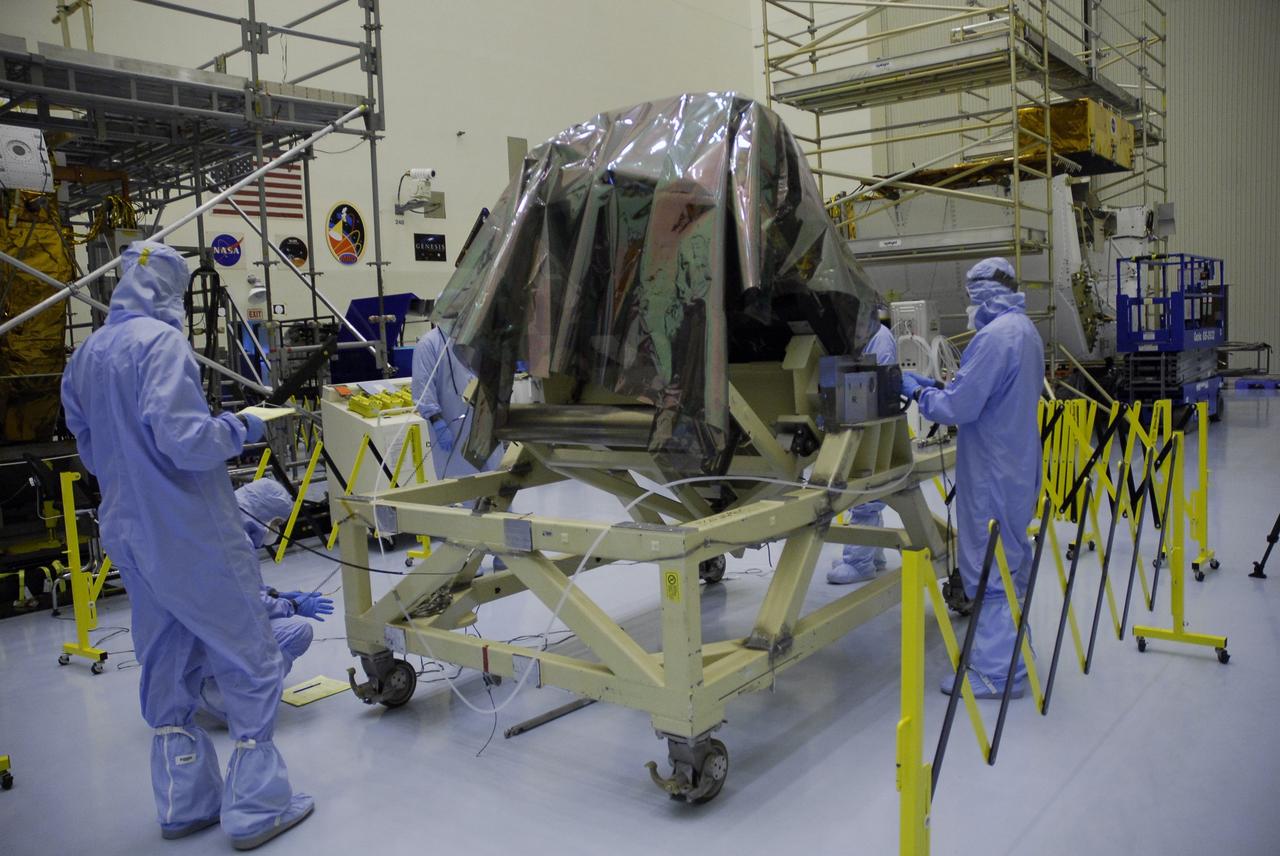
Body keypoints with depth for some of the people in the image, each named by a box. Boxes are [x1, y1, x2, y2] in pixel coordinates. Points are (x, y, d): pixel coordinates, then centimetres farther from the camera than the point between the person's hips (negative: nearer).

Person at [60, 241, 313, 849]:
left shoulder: (84, 356, 10)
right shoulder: (161, 342, -16)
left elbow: (89, 449, 20)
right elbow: (181, 436, -26)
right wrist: (238, 430, -10)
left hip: (130, 535, 8)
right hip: (191, 537, -8)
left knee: (166, 668, 18)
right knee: (249, 662, 3)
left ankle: (184, 803, 28)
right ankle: (255, 808, 9)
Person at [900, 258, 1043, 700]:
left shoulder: (995, 337, -21)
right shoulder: (1027, 331, 12)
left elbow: (959, 407, -23)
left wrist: (918, 390, -6)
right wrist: (941, 385, 10)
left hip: (993, 474, -10)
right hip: (1018, 465, 10)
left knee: (989, 571, -3)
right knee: (1010, 559, 20)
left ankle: (996, 672, 4)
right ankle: (1009, 650, 35)